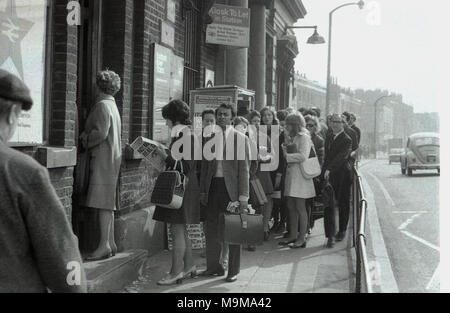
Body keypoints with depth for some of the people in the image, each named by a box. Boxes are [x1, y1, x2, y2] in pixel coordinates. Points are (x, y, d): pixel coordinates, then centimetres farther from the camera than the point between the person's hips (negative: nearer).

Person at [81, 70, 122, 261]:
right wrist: (87, 135, 10)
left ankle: (104, 245, -12)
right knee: (107, 202, 11)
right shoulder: (112, 104, 20)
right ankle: (110, 243, 14)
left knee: (103, 202, -11)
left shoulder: (102, 105, -11)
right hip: (112, 156, 10)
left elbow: (101, 133, -21)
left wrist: (85, 140, -5)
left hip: (104, 158, -10)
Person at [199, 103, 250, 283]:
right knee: (211, 229, 7)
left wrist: (243, 197, -10)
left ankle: (233, 271, 15)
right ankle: (213, 267, 20)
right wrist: (203, 190, 7)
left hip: (231, 187, -4)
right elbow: (204, 166, 13)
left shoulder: (241, 139, -2)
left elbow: (244, 169, -5)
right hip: (213, 186, 4)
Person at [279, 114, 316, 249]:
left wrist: (287, 156, -11)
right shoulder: (292, 137, 19)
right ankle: (293, 235, 18)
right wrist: (287, 141, 4)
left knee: (300, 207, -5)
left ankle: (302, 239, 0)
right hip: (290, 174, 9)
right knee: (291, 207, 10)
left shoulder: (304, 137, -8)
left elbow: (303, 156, -19)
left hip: (300, 176, -9)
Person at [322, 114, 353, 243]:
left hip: (343, 175, -5)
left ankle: (342, 230, 16)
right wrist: (323, 172, 11)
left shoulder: (347, 140, -10)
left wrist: (329, 169, -32)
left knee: (343, 204, 5)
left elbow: (341, 157, -23)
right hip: (329, 175, 6)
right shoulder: (328, 137, 12)